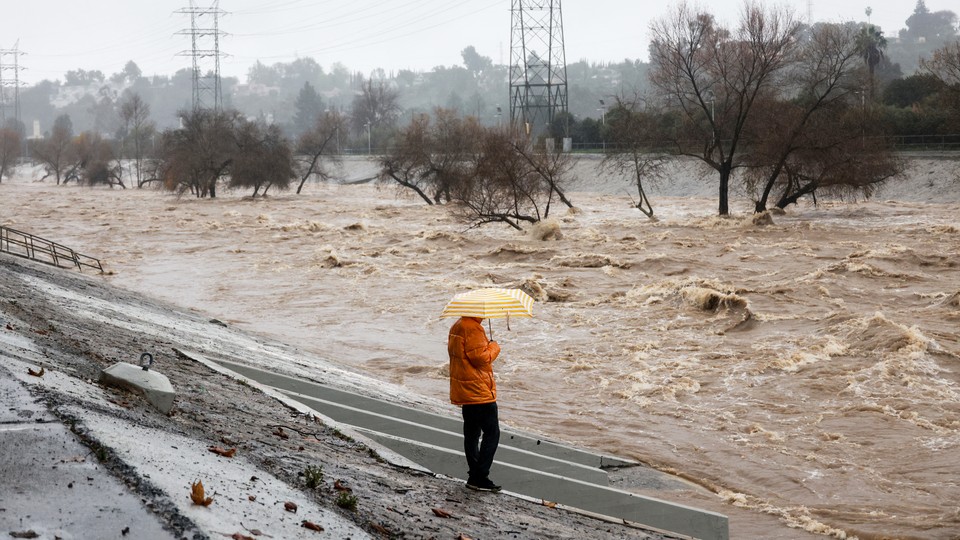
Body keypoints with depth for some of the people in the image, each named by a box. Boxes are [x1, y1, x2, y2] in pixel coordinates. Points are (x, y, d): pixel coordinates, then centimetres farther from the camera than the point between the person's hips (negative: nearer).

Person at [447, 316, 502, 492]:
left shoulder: (457, 327, 14)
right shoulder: (473, 328, -19)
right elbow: (480, 358, -22)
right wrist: (494, 347, -5)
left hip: (464, 392, 10)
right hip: (479, 391, -10)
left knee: (471, 434, 14)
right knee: (492, 433, -4)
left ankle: (474, 475, 18)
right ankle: (479, 477, -8)